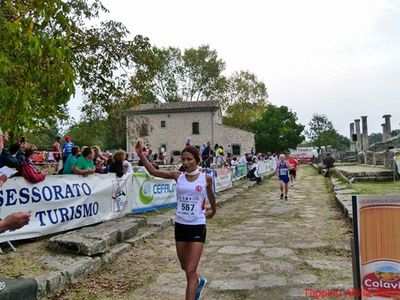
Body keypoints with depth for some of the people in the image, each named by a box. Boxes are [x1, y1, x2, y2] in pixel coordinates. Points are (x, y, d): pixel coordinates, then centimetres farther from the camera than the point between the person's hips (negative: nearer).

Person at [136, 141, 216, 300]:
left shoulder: (206, 178, -7)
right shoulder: (177, 176, -3)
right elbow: (153, 171, -9)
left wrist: (213, 210, 27)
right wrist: (141, 154, -19)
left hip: (197, 227, -3)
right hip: (180, 226, 4)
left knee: (191, 271, -6)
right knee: (185, 267, 21)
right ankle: (199, 282, 52)